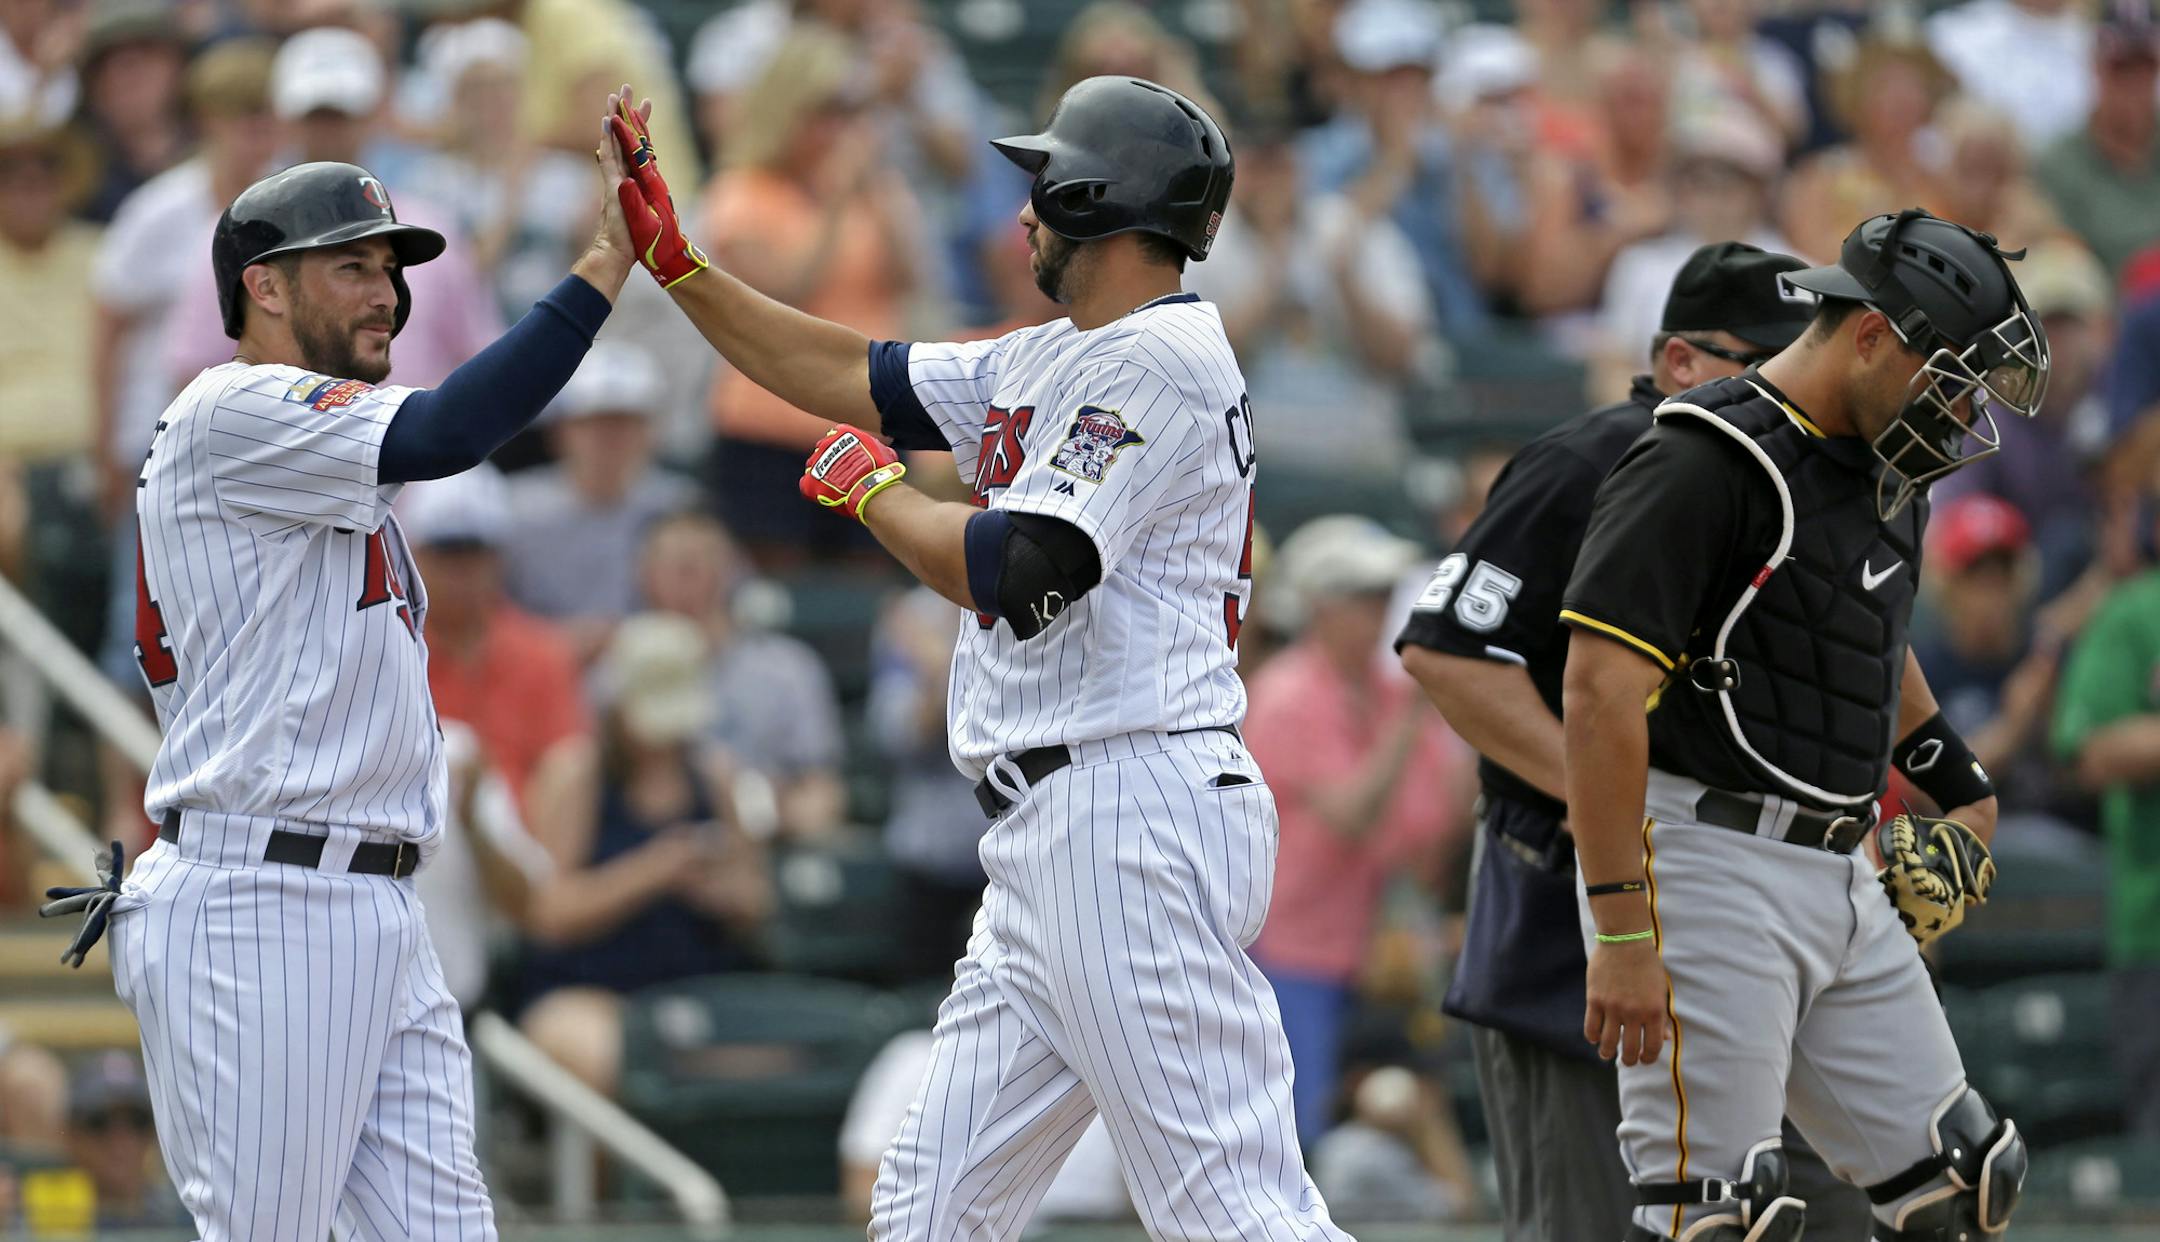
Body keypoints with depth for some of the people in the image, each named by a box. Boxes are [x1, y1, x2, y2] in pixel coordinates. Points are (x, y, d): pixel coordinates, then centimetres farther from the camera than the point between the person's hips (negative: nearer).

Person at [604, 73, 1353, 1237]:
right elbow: (853, 376, 28)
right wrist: (672, 262, 24)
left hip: (1136, 822, -10)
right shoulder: (1044, 362, 20)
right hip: (1051, 838, 10)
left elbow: (1016, 575, -18)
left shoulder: (1163, 360, -10)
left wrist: (870, 489, -1)